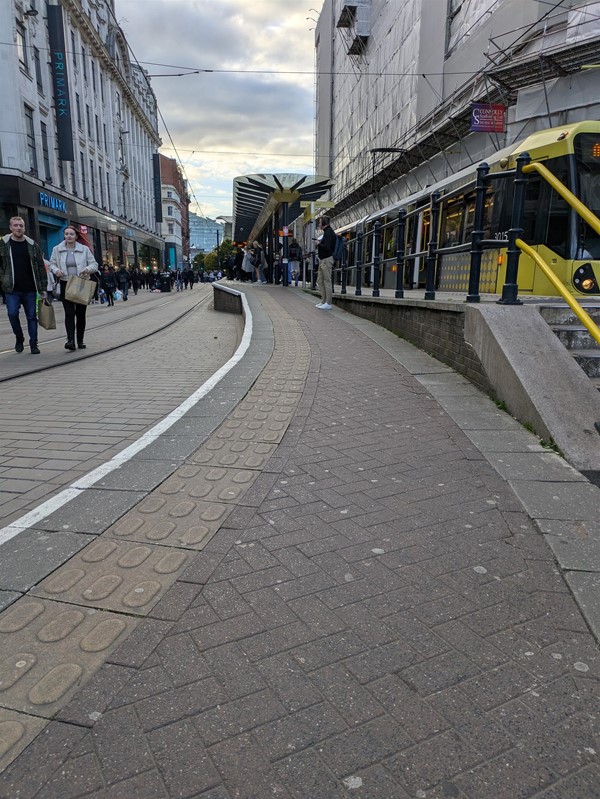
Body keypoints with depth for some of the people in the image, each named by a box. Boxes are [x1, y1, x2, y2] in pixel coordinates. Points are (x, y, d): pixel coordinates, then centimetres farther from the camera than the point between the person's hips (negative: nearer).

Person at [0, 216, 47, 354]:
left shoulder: (32, 245, 7)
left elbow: (41, 267, 8)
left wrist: (43, 288, 5)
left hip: (30, 289, 1)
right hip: (11, 289, -1)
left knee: (32, 316, 4)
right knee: (12, 313, -10)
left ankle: (33, 344, 13)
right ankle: (19, 338, 14)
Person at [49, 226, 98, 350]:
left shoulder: (84, 249, 3)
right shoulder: (57, 249, 6)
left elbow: (94, 265, 4)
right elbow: (52, 264, 12)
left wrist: (87, 269, -18)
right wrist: (56, 270, -11)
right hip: (66, 285, 0)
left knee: (81, 314, 6)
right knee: (69, 313, -12)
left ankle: (80, 341, 17)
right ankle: (70, 340, -18)